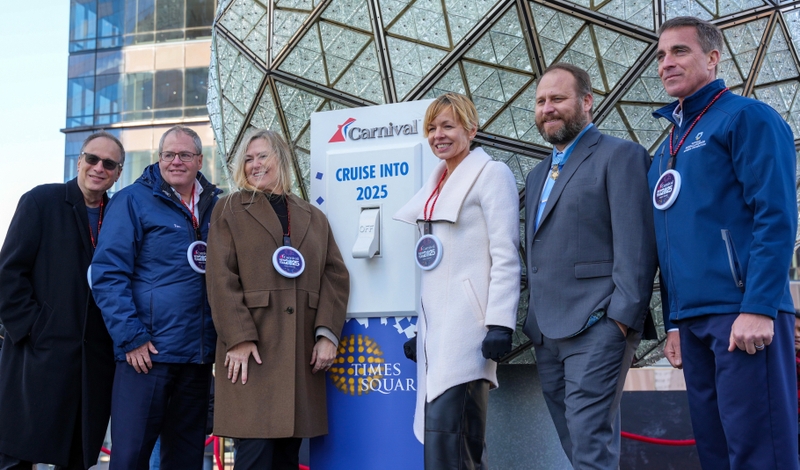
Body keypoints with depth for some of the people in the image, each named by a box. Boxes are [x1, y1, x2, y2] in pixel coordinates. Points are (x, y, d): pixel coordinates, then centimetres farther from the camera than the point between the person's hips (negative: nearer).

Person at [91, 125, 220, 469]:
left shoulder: (217, 205, 12)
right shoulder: (133, 200, -1)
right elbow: (108, 271, -7)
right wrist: (131, 338, -13)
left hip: (199, 352, 5)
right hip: (147, 351, -4)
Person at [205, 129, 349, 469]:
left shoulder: (313, 217, 18)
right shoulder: (230, 210, 8)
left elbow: (336, 275, 10)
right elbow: (221, 278, -3)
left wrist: (327, 333, -3)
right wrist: (238, 338, -13)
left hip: (303, 351, 3)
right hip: (252, 350, -3)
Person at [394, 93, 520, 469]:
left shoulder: (491, 174, -4)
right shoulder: (436, 182, 18)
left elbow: (506, 256, -11)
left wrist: (500, 324, -19)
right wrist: (419, 325, 18)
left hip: (468, 319, -8)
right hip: (437, 320, 8)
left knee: (442, 427, -15)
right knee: (462, 435, 11)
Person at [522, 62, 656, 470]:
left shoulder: (619, 156, -3)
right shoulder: (538, 175, 22)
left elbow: (636, 244, -11)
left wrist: (622, 317, -18)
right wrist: (535, 319, 14)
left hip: (596, 326, -8)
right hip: (547, 331, 8)